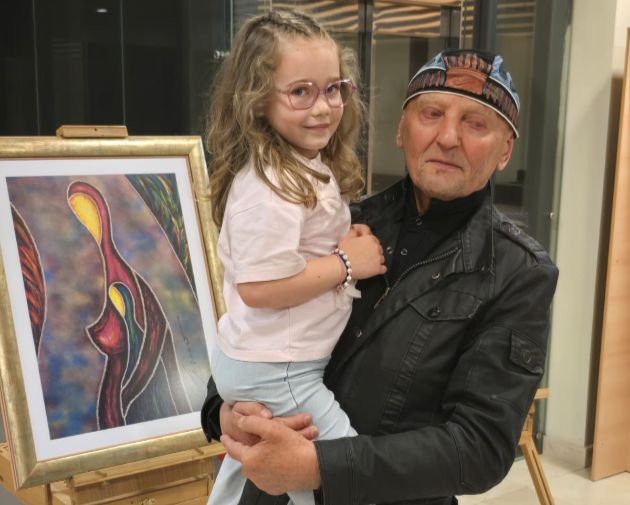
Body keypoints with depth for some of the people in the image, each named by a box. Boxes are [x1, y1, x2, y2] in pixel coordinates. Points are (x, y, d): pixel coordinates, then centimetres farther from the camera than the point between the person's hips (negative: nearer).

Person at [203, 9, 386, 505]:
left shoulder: (310, 167, 5)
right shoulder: (269, 187, -26)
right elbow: (258, 288, -30)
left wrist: (349, 242, -2)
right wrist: (346, 262, -22)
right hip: (276, 374, -11)